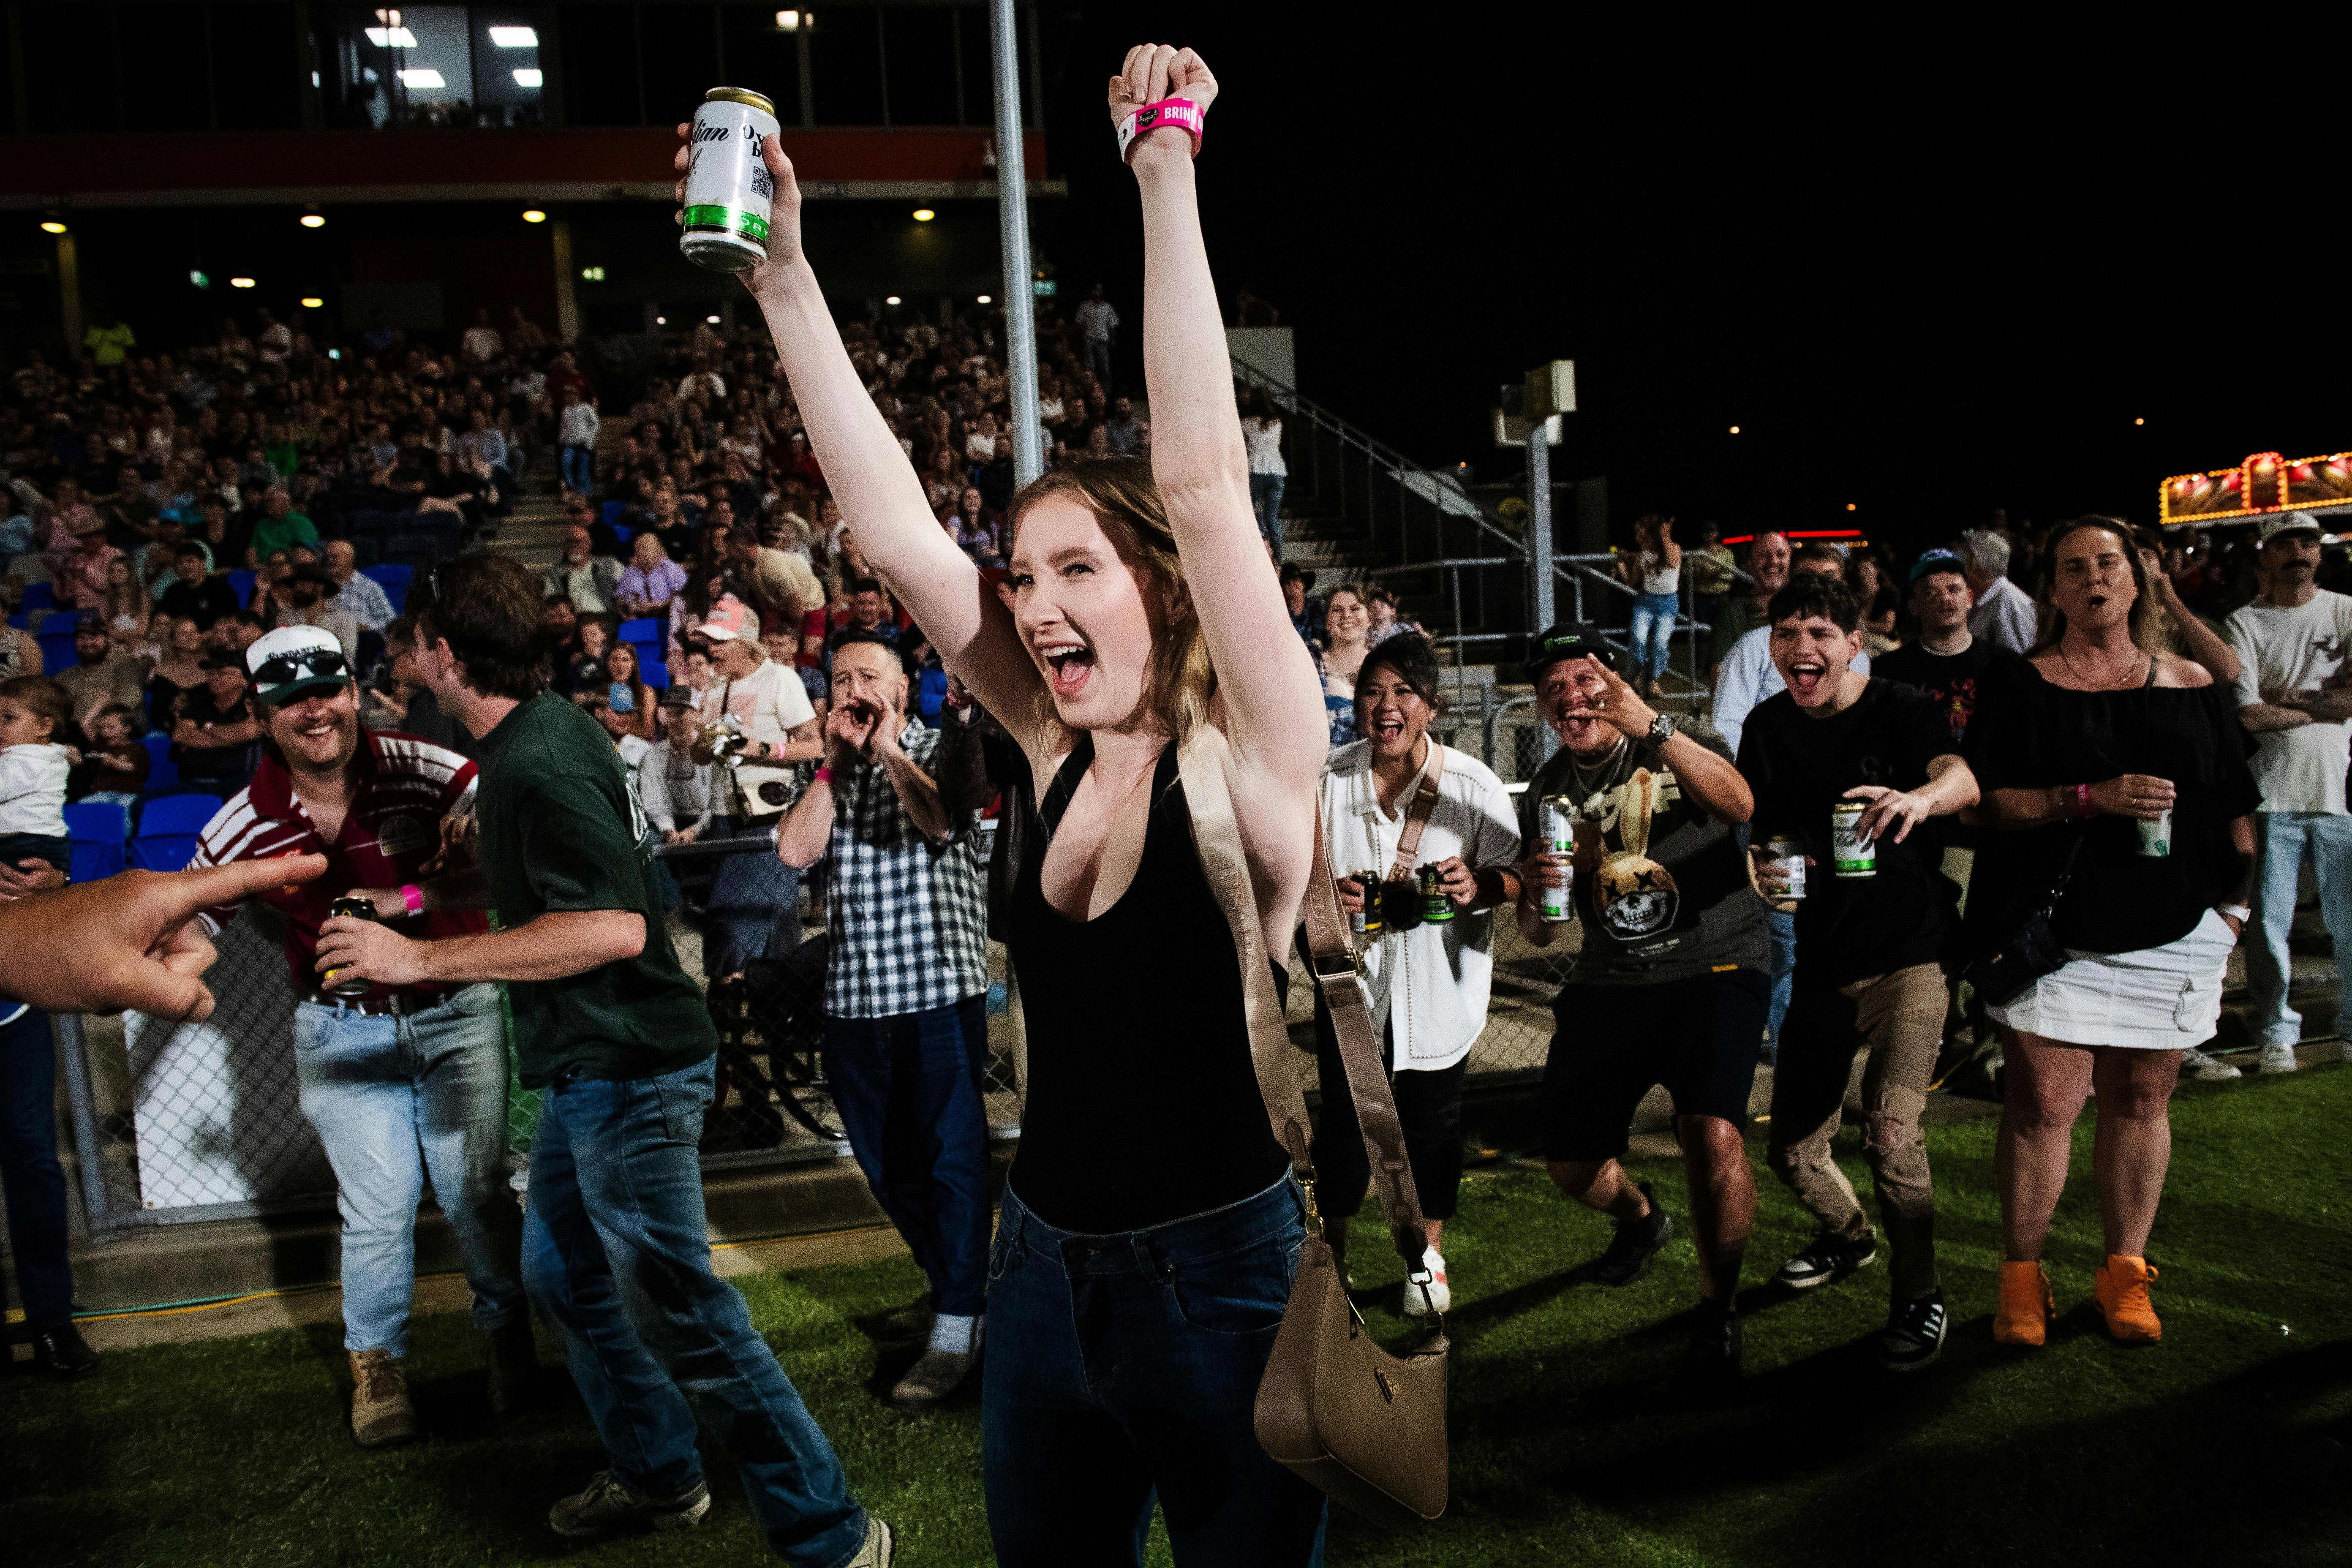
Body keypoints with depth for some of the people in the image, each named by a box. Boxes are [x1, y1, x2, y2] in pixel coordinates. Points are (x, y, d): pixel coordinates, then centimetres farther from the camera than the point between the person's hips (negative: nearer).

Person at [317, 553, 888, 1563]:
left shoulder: (538, 762, -21)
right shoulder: (538, 730, 10)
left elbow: (612, 925, -30)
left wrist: (424, 959, -25)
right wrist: (430, 899, 22)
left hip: (627, 1071, -11)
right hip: (591, 1064, 11)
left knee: (675, 1310, -4)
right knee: (562, 1272, 22)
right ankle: (659, 1477, 39)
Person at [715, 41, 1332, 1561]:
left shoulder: (1252, 749, -13)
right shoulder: (1062, 749, 1)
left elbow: (1202, 480, -25)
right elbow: (893, 526, -2)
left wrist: (1168, 171, -22)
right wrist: (786, 280, -4)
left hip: (1226, 1280, -6)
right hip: (1044, 1270, 6)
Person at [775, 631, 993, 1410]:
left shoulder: (941, 749, 2)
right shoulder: (830, 774, 14)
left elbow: (940, 820, -19)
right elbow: (795, 851, -3)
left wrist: (888, 749, -10)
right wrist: (837, 761, -3)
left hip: (939, 986, -5)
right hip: (853, 995, 6)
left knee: (952, 1155, -5)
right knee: (885, 1162, 15)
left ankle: (958, 1328, -1)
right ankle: (951, 1278, 34)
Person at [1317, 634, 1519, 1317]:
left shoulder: (1473, 784, -9)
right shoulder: (1329, 779, -4)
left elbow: (1515, 875, -4)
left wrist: (1479, 886, -26)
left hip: (1439, 981, 0)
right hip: (1352, 973, 1)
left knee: (1433, 1116, 11)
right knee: (1343, 1114, 6)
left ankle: (1430, 1253, 34)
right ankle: (1334, 1254, 28)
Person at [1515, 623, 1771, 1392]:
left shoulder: (1676, 747, -3)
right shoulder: (1546, 794, 8)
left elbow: (1740, 804, -27)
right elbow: (1539, 934, 13)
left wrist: (1653, 728, -41)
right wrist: (1533, 894, -11)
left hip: (1715, 964, -4)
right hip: (1609, 983, 5)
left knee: (1713, 1134, -26)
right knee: (1572, 1167, 4)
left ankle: (1718, 1308, -1)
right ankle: (1639, 1215, 43)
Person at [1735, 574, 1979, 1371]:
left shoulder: (1902, 711, -10)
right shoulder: (1768, 727, 4)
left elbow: (1963, 778, -30)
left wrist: (1921, 797, -53)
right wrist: (1762, 867, -10)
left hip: (1906, 956, -5)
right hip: (1821, 965, 5)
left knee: (1890, 1129, -22)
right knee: (1790, 1149, 10)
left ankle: (1920, 1298, 1)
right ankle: (1847, 1234, 44)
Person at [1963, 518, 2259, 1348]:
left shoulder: (2192, 686, 10)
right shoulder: (2022, 688, 2)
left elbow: (2236, 807, 14)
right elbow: (1987, 800, -6)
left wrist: (2232, 902, 6)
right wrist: (2090, 798, -18)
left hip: (2170, 932, 3)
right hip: (2053, 927, -3)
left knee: (2141, 1098, 8)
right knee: (2043, 1101, -5)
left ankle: (2125, 1271, 21)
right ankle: (2022, 1277, 8)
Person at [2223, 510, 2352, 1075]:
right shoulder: (2246, 623, 2)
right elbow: (2248, 715, -8)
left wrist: (2287, 699, -8)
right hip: (2273, 794, -1)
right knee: (2269, 921, 3)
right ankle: (2276, 1031, 16)